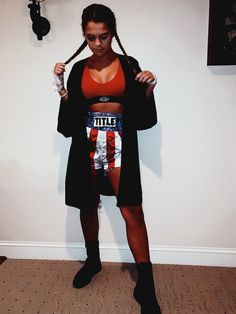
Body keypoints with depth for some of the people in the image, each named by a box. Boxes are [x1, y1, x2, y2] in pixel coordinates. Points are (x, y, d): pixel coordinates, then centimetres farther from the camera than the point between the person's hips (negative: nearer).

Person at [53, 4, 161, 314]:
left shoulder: (129, 65, 4)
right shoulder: (78, 69, 8)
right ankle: (93, 260, 35)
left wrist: (148, 89, -13)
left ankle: (145, 285, 2)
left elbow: (142, 114, 3)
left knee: (131, 209, -9)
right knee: (88, 205, 11)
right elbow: (70, 117, 5)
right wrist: (62, 89, -6)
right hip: (87, 142, 3)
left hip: (120, 142, -2)